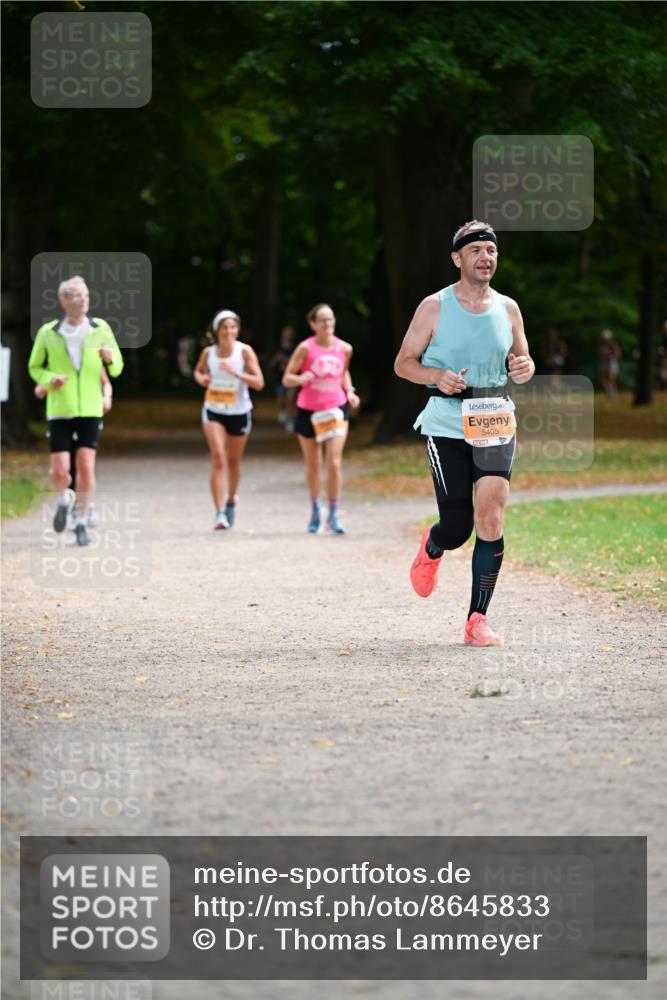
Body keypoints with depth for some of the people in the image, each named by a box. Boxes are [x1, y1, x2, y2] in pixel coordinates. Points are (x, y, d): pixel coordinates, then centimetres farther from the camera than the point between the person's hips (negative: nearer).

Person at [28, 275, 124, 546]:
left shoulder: (101, 329, 1)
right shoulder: (48, 333, -2)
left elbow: (116, 369, 9)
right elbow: (34, 367, 10)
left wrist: (110, 358, -14)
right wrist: (49, 379, -11)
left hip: (90, 410, 1)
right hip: (59, 411, -1)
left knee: (86, 467, -7)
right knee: (60, 472, -7)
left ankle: (81, 522, 8)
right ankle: (64, 500, 27)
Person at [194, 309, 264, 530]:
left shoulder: (245, 351, -11)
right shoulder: (208, 353, -5)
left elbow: (259, 383, -16)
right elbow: (198, 370, 17)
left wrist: (236, 373, -29)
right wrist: (201, 379, -6)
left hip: (239, 412, 0)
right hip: (213, 412, 0)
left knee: (233, 461, 14)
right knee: (218, 459, -15)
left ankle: (231, 499, 42)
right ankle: (219, 512, -17)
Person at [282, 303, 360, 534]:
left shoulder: (344, 348, -2)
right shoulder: (306, 348, -12)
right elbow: (287, 379, -9)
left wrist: (349, 391, 3)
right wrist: (301, 379, -30)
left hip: (336, 409, 1)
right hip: (309, 411, -1)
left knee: (334, 462, -12)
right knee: (313, 465, 10)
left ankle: (333, 514, -2)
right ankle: (315, 509, 31)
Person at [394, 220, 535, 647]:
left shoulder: (508, 308, 9)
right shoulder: (435, 307, 0)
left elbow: (523, 363, 19)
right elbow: (404, 363, 4)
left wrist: (524, 367, -6)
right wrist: (436, 376, -16)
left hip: (496, 423, 2)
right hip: (448, 424, -2)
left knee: (491, 517, -13)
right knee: (458, 527, -4)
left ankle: (478, 619, -6)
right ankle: (431, 550, 36)